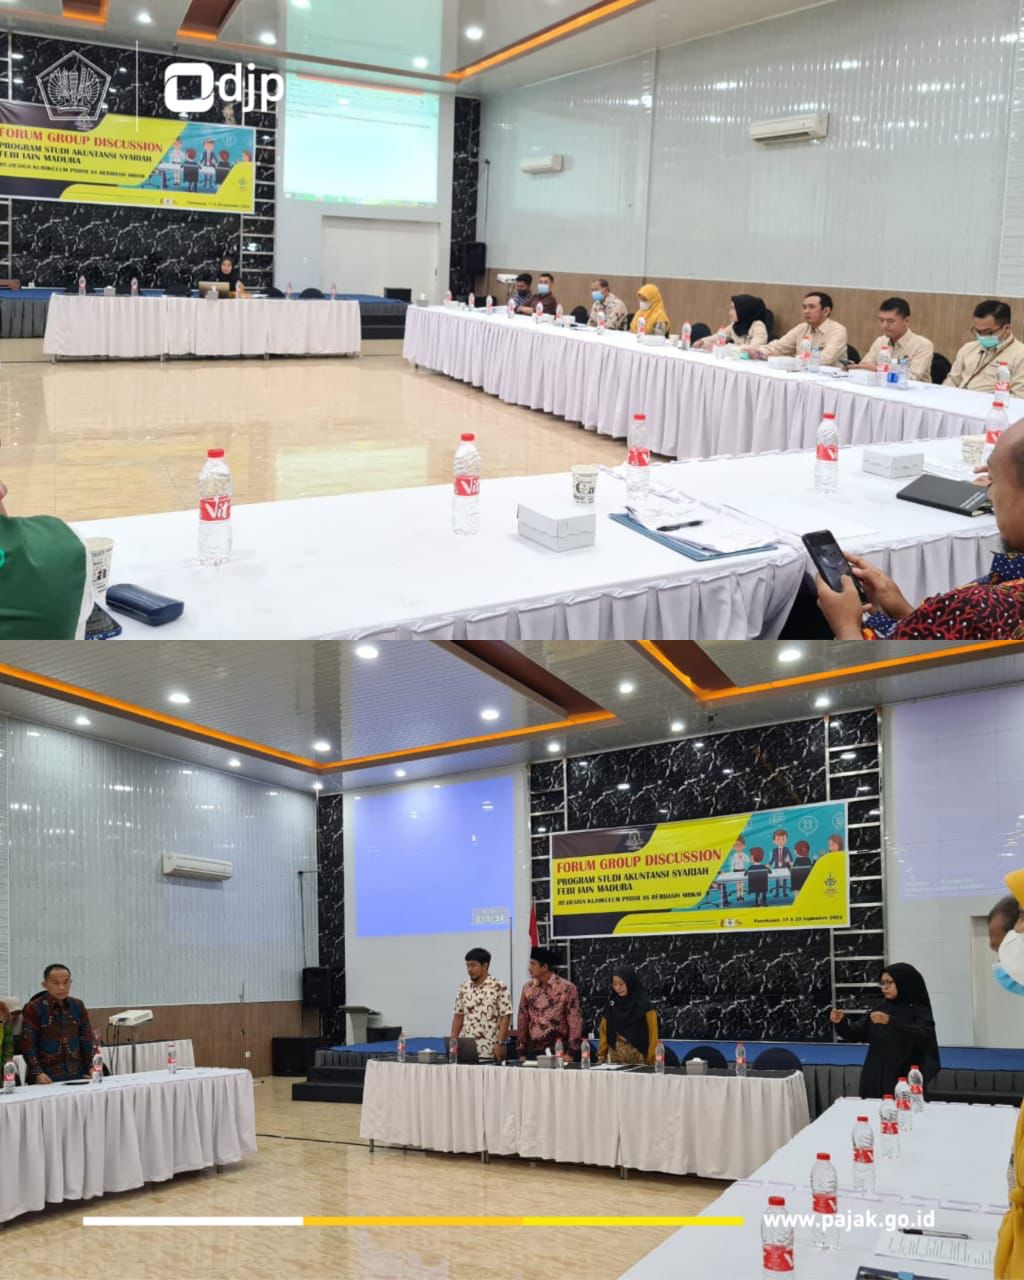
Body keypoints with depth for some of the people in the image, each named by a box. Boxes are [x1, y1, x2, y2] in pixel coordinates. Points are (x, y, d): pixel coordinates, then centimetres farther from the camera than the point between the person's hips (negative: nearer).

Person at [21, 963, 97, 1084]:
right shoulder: (33, 1008, -5)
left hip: (76, 1075, 3)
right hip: (47, 1078, -3)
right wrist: (37, 1073, -16)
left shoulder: (78, 1006, 6)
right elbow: (28, 1044, -7)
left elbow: (87, 1038, 8)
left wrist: (91, 1067, -3)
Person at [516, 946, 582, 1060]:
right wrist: (522, 1053, 7)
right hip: (533, 1052, 4)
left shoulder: (566, 988, -7)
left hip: (558, 1052, -4)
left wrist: (570, 1053, -11)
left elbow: (575, 1022, -7)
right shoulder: (528, 988, 6)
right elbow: (522, 1021, 9)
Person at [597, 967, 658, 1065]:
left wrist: (652, 1061, -9)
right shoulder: (611, 1004, 6)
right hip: (614, 1056, 3)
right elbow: (604, 1032, 9)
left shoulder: (645, 1006, -6)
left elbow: (653, 1035, -6)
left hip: (638, 1057, -3)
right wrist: (601, 1055, 3)